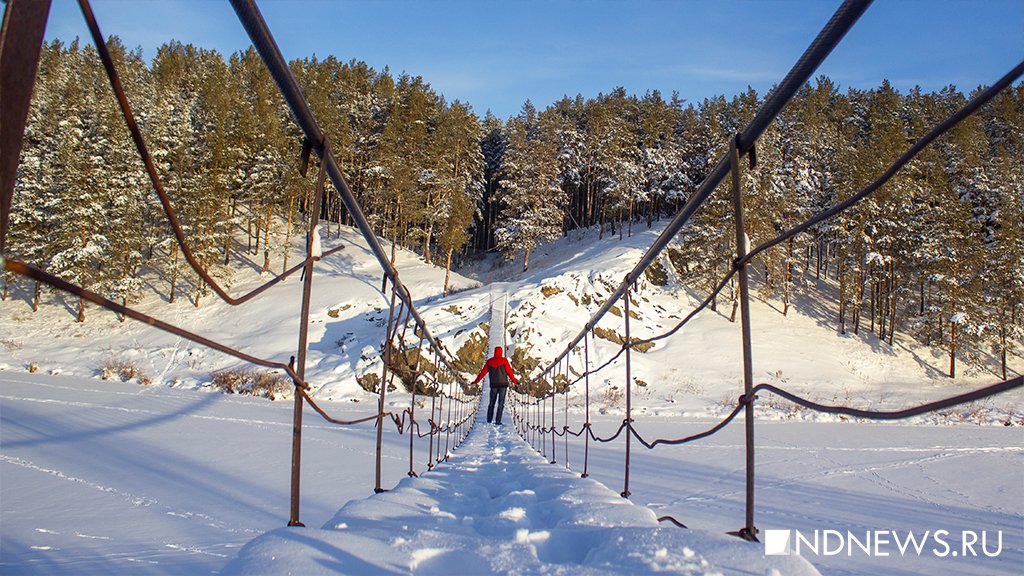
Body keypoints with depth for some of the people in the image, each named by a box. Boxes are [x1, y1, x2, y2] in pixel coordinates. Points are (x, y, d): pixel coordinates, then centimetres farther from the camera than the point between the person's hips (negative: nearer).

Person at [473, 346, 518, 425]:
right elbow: (509, 372, -4)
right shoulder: (504, 360, -5)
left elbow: (483, 372, 5)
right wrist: (515, 381, 7)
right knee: (501, 403, 0)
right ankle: (498, 421, -5)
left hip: (493, 385, 3)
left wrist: (476, 381, 13)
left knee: (491, 402, 14)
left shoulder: (489, 361, 3)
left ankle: (489, 420, 14)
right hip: (503, 384, -3)